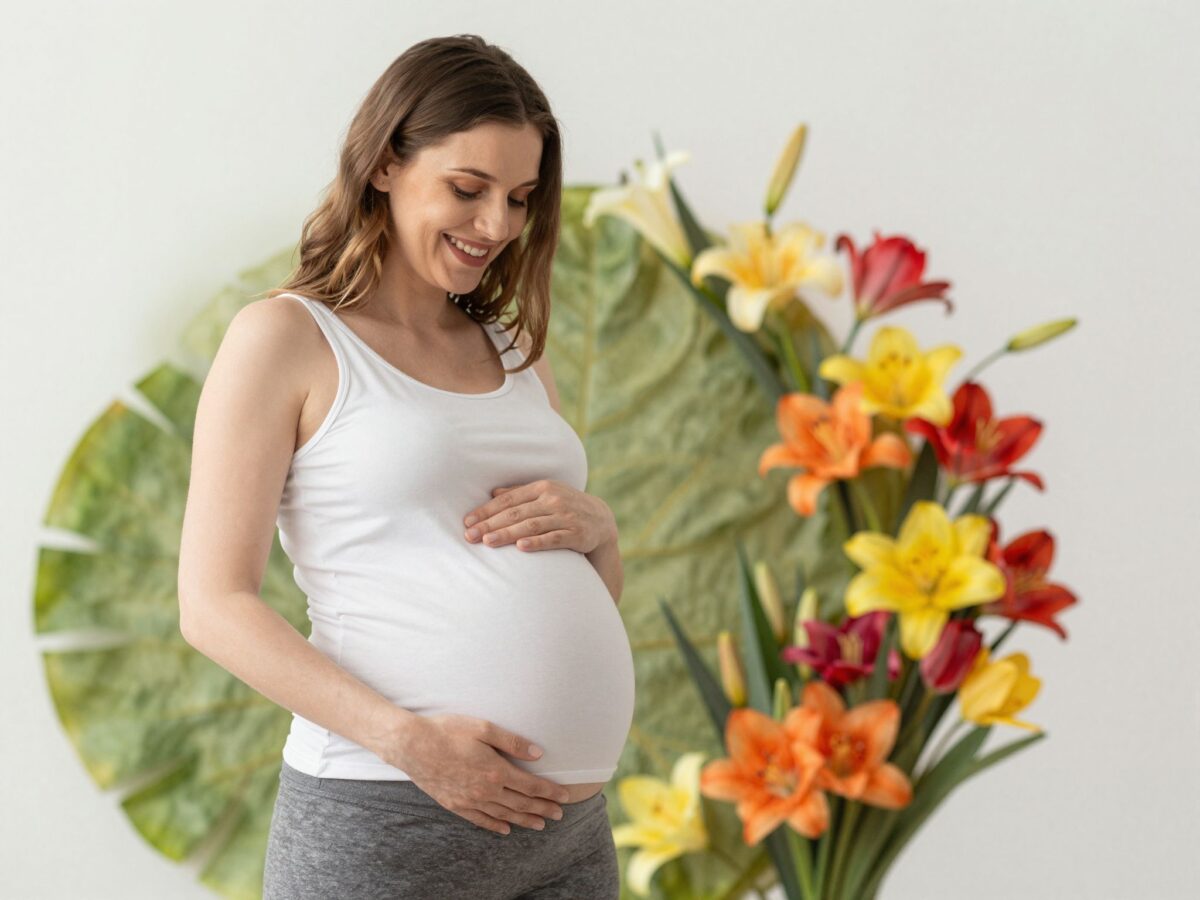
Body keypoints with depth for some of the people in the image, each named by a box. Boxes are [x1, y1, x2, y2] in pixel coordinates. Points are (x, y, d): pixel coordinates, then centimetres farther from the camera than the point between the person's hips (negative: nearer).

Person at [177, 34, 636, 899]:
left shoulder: (515, 352, 17)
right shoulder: (287, 336, -1)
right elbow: (215, 606, -8)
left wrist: (594, 527, -1)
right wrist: (409, 739, -18)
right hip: (382, 825, -5)